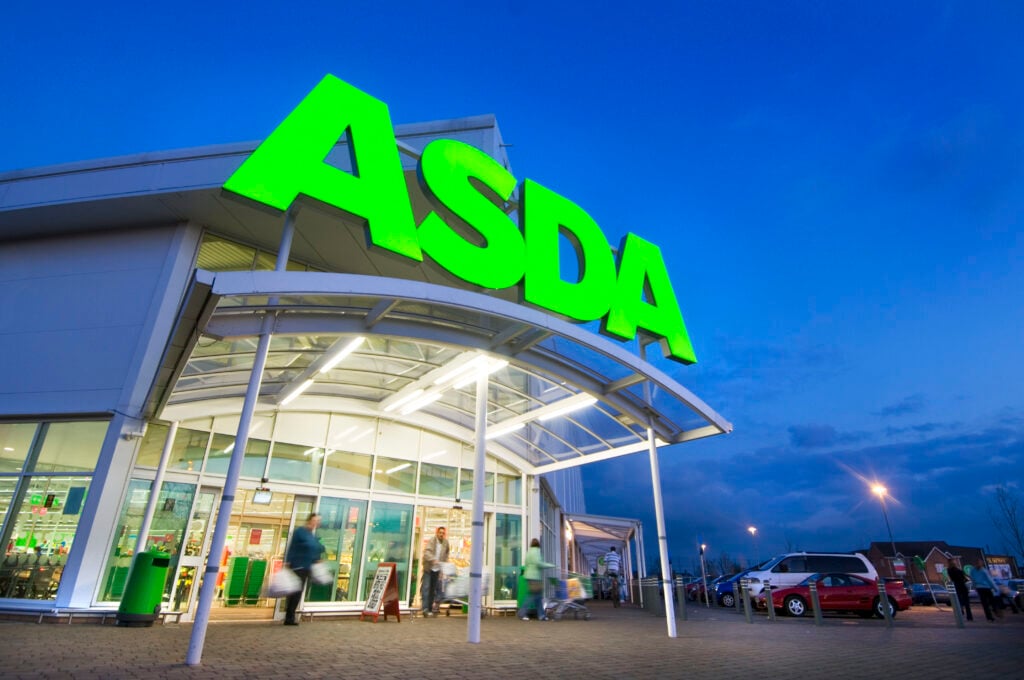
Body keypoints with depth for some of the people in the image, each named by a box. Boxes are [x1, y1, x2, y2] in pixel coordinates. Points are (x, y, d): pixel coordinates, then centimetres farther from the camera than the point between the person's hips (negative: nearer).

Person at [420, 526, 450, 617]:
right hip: (428, 568, -4)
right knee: (426, 588, -8)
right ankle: (425, 609, -6)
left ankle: (430, 608, 15)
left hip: (437, 569, 4)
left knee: (433, 589, 8)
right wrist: (433, 559, -37)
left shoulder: (445, 542, 4)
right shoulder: (432, 540, -11)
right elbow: (426, 552, -23)